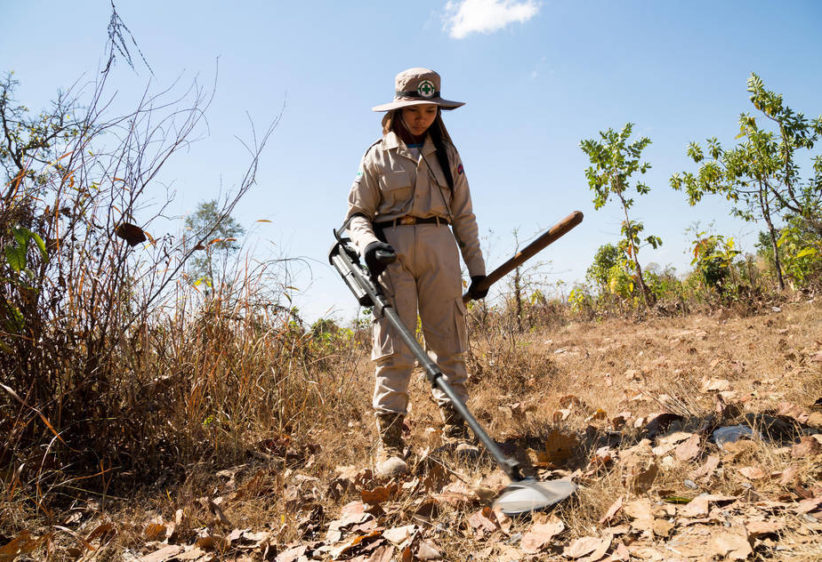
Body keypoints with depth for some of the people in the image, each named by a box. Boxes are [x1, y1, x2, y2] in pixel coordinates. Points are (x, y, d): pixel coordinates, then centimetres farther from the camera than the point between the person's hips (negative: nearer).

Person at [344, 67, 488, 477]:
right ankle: (390, 443, -5)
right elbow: (358, 213, 6)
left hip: (439, 247, 2)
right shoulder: (379, 156, 10)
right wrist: (367, 243, -16)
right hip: (392, 249, -2)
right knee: (393, 347, -7)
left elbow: (464, 215, 14)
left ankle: (456, 432, 10)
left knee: (448, 343, 1)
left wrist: (477, 267, 9)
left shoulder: (446, 155, 16)